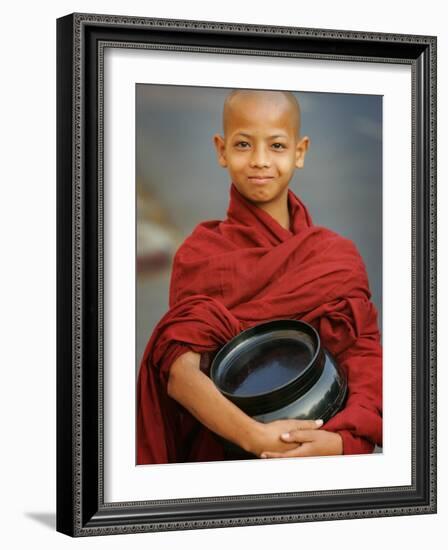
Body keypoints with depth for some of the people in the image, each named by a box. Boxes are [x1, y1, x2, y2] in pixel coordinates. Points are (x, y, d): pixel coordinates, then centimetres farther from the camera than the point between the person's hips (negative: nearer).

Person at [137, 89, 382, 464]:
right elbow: (180, 371, -12)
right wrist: (256, 437, -26)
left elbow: (367, 360, -3)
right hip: (227, 450, -2)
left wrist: (342, 439, -21)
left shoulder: (340, 257, 5)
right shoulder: (201, 253, -1)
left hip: (318, 446, 2)